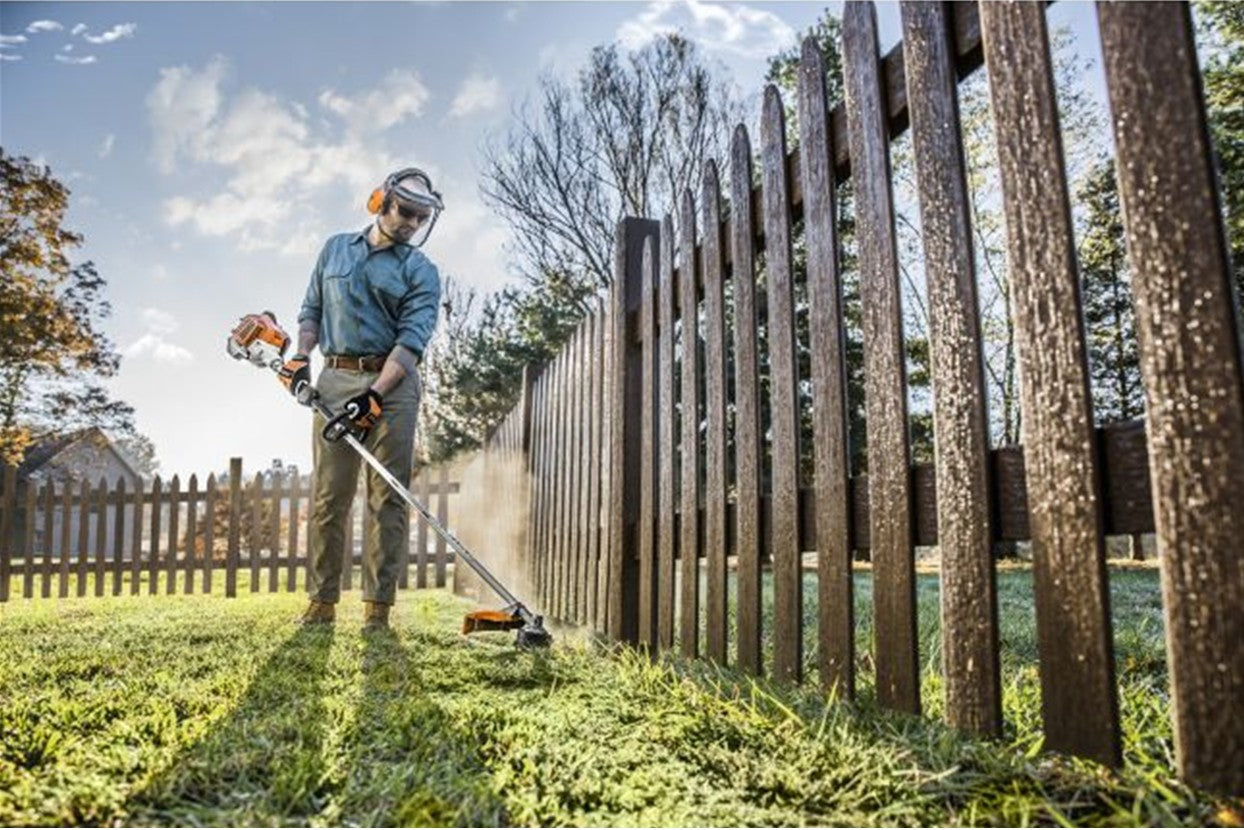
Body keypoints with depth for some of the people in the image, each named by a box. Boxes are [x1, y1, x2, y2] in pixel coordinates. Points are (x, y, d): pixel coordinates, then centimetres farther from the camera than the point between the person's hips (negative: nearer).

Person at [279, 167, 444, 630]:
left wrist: (374, 395, -21)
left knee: (388, 496, -4)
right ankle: (322, 602, 9)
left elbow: (412, 339, -9)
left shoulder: (420, 271, 3)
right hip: (335, 379, 3)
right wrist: (301, 357, 3)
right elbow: (313, 309, 22)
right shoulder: (336, 249, 17)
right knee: (328, 495, 2)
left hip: (392, 384, -3)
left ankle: (378, 606, 0)